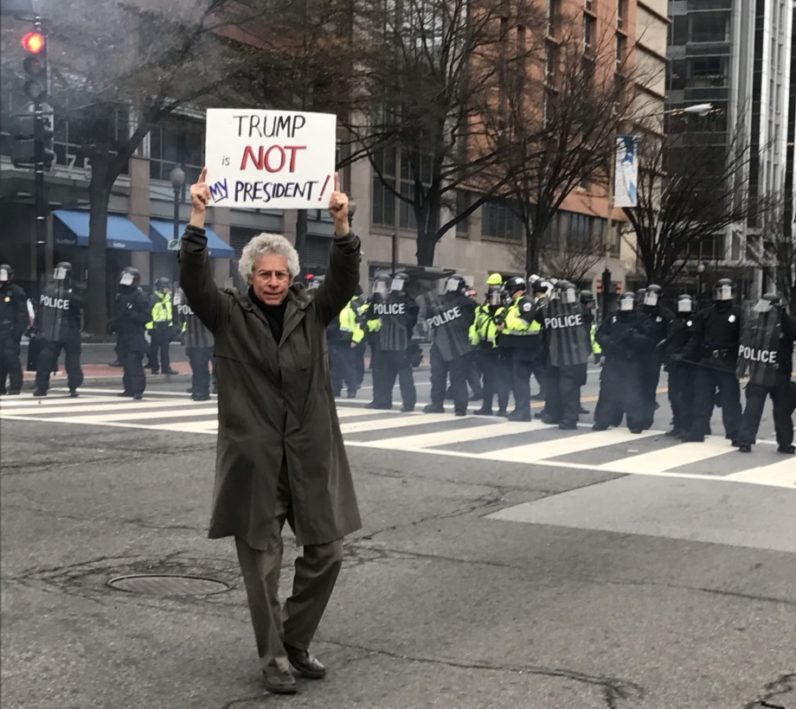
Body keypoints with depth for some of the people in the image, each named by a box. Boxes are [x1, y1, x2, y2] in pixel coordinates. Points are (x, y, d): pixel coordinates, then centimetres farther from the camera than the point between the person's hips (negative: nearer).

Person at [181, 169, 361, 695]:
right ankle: (274, 658, 19)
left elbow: (346, 279, -10)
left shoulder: (311, 312, 6)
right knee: (262, 562, 4)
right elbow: (194, 279, -14)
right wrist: (198, 215, -26)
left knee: (326, 552, 7)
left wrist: (342, 223, -25)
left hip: (310, 454, 3)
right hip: (254, 457, -2)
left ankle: (296, 643, 26)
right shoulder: (230, 315, 1)